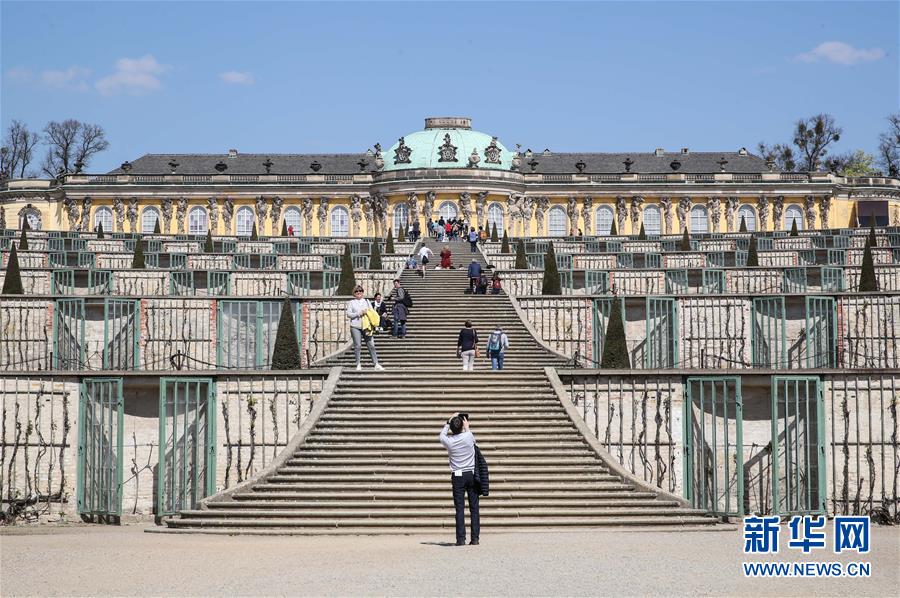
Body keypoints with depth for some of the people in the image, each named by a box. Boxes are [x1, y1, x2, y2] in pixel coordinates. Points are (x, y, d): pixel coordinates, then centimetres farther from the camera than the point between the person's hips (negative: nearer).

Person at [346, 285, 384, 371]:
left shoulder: (366, 301, 16)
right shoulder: (351, 302, 8)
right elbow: (348, 314, -1)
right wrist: (359, 313, -10)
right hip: (355, 326, -2)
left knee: (371, 345, -3)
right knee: (357, 346, -3)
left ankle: (376, 364, -2)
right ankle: (358, 365, 6)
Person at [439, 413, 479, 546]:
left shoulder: (448, 441, -5)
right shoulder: (468, 436, -5)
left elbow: (441, 436, 19)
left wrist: (449, 422, 27)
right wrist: (467, 427, 35)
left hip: (458, 476, -1)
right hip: (472, 475, 1)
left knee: (460, 509, -2)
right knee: (474, 508, 3)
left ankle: (461, 539, -7)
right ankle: (475, 538, 1)